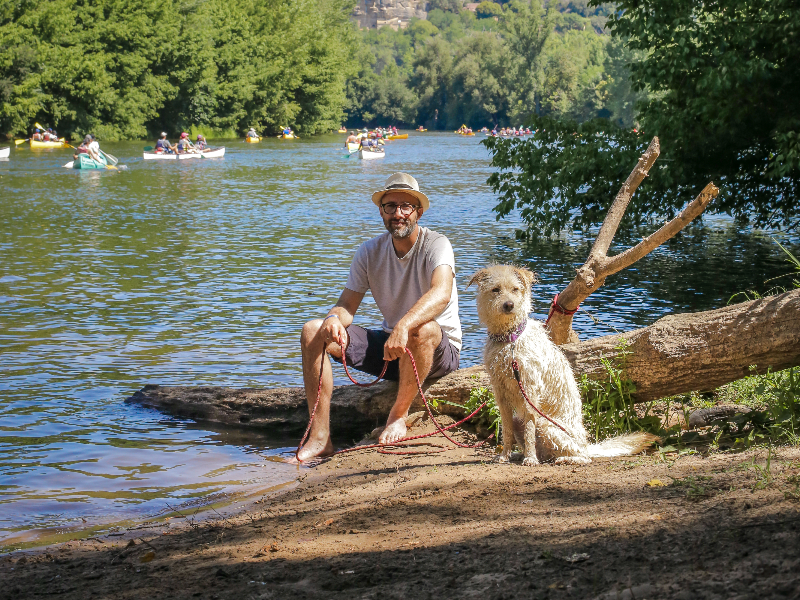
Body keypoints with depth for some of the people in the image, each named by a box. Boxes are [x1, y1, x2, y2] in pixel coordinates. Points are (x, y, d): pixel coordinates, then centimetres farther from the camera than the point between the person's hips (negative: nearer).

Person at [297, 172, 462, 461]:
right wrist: (334, 319, -28)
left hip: (440, 350, -5)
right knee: (313, 332, -11)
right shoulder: (369, 252, 1)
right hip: (390, 346, 5)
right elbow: (347, 305, -1)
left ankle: (399, 414, -17)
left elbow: (441, 294, -36)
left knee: (422, 328, -41)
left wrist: (403, 327, -53)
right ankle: (320, 437, -19)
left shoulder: (435, 245, -16)